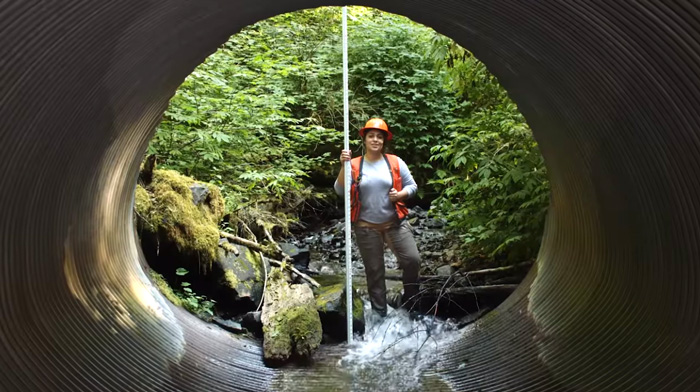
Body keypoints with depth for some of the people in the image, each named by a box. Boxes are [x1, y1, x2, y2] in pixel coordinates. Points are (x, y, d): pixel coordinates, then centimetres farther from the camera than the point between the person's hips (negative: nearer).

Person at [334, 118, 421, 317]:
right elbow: (339, 190, -14)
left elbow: (412, 185, 5)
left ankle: (410, 299, 16)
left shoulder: (396, 162, -1)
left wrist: (400, 195, -15)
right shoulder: (354, 165, -4)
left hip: (395, 222, 1)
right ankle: (379, 312, 26)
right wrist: (344, 166, -26)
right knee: (374, 271, 10)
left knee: (412, 259, -11)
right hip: (366, 227, 0)